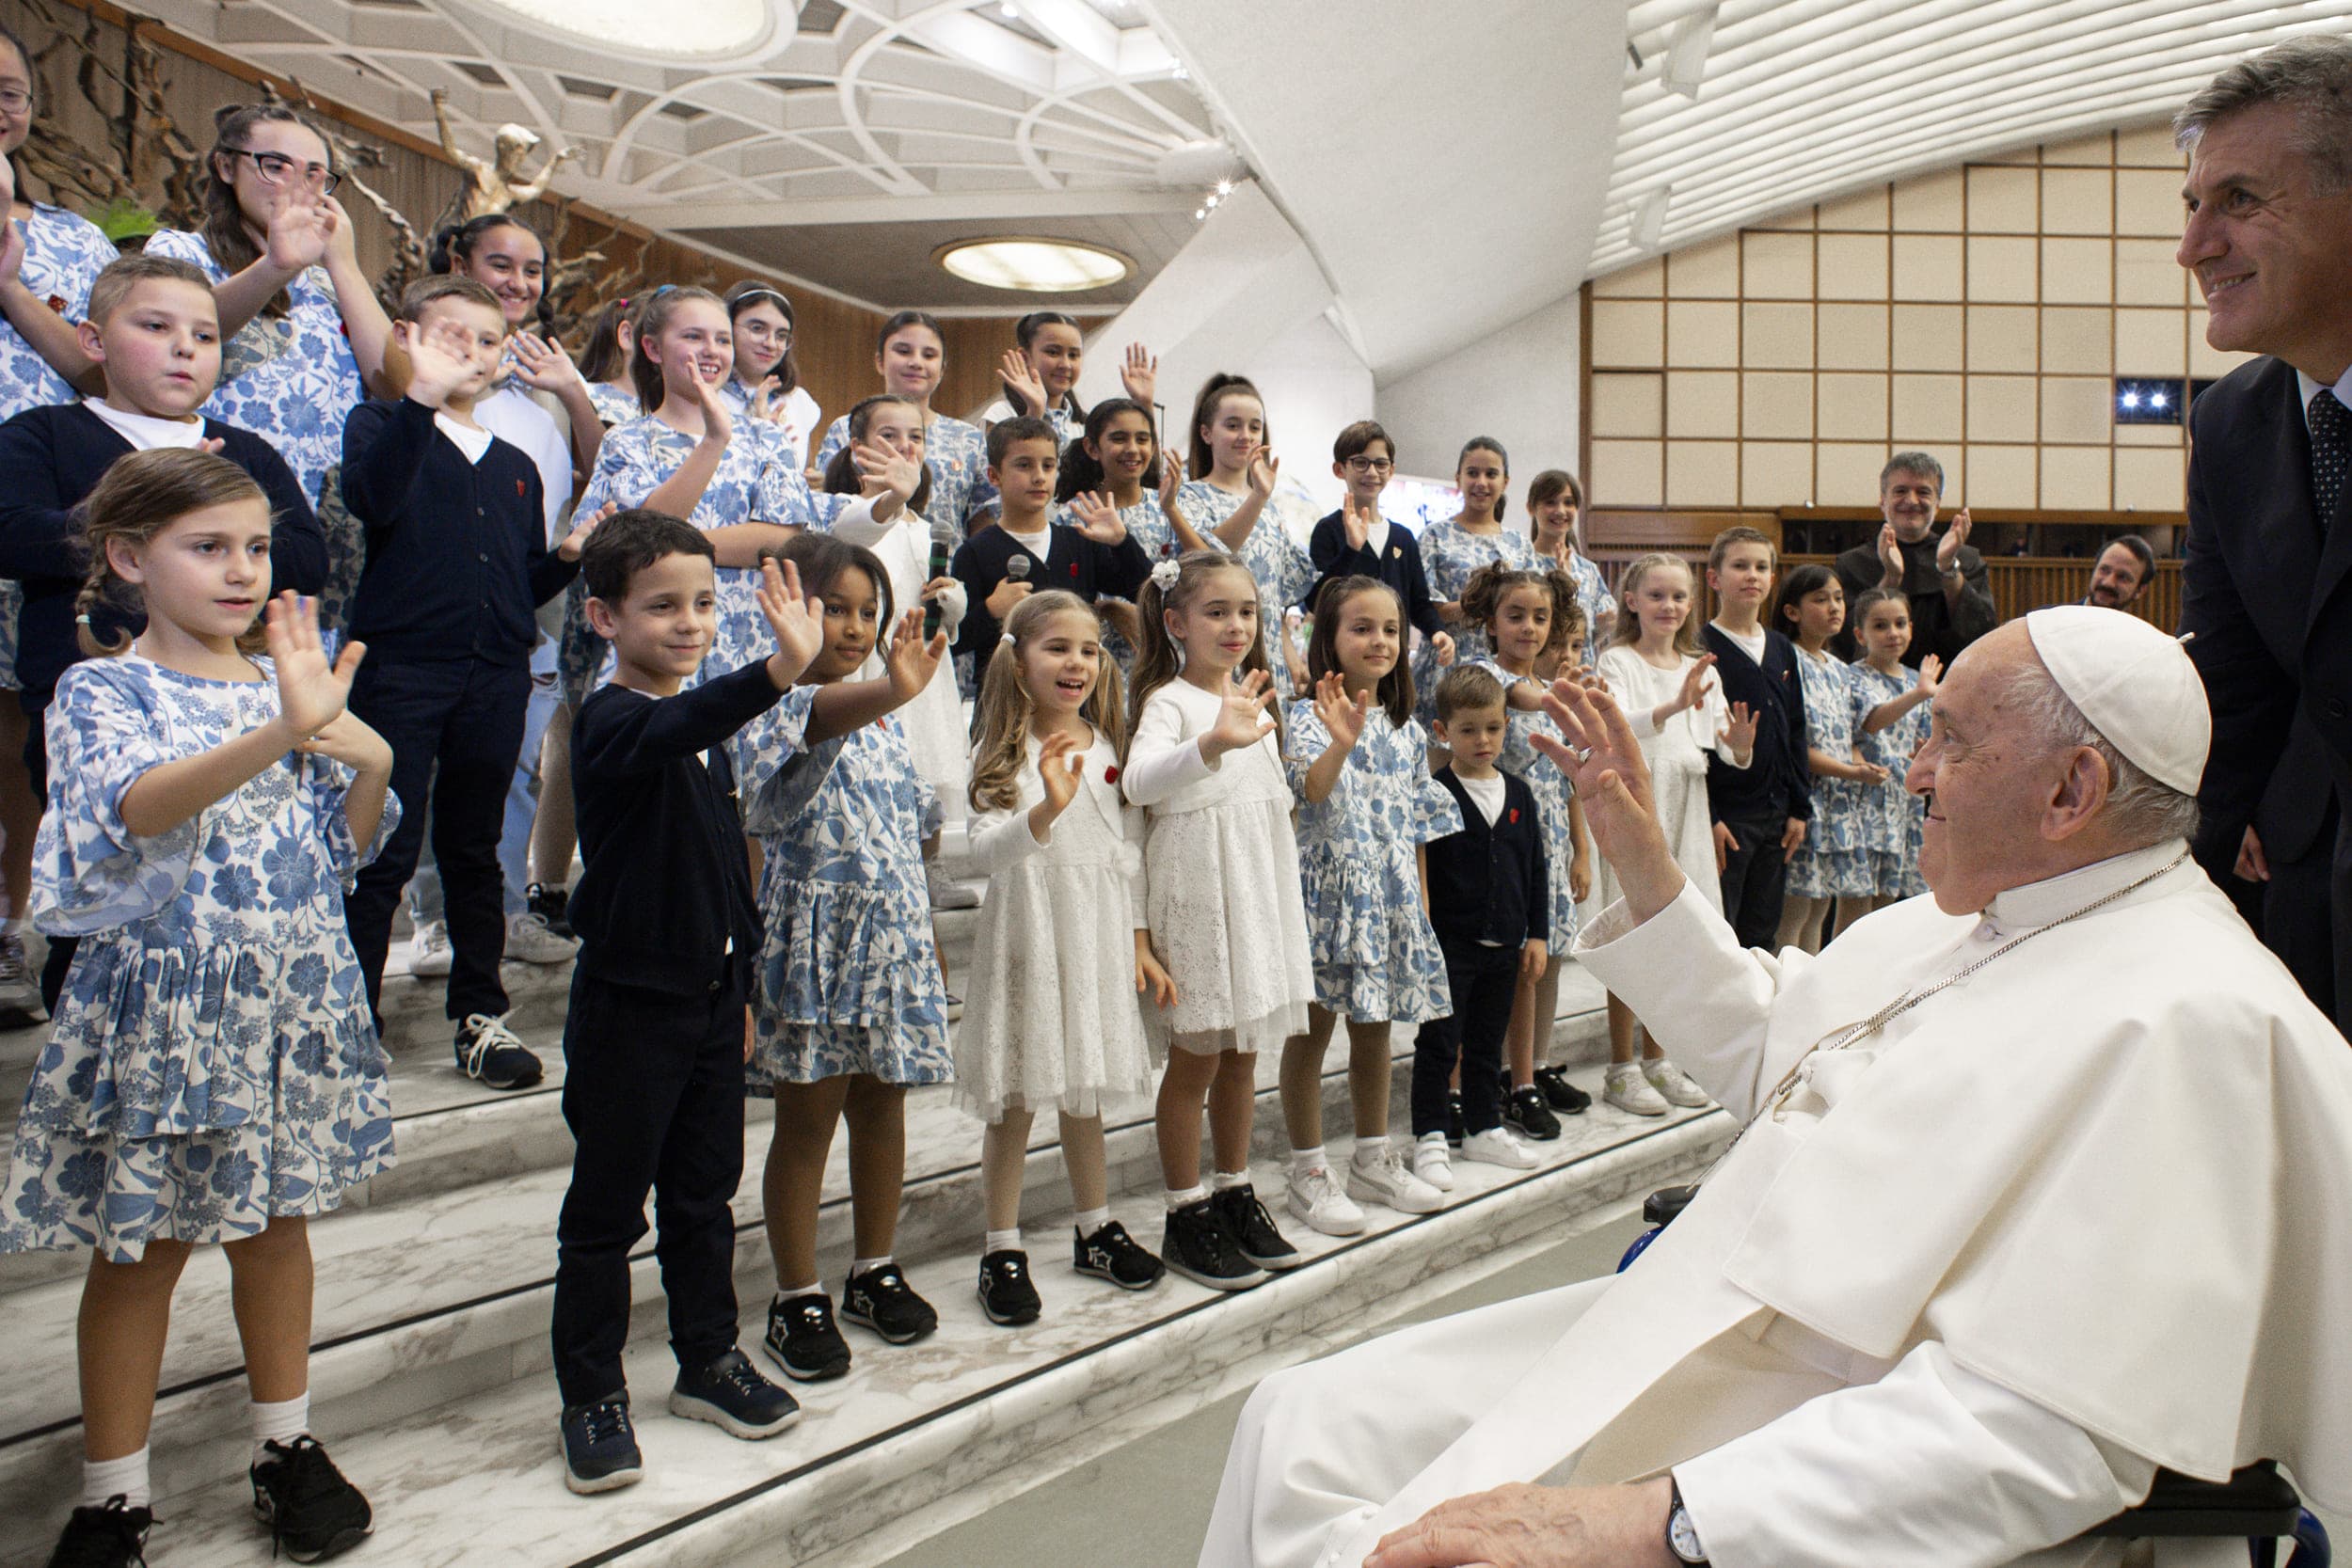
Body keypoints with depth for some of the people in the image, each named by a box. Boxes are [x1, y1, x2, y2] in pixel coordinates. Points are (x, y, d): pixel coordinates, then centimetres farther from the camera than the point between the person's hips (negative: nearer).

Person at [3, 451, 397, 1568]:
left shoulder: (288, 679, 5)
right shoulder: (103, 690, -10)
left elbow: (344, 848, 8)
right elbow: (134, 808, -32)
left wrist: (371, 762, -12)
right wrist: (278, 734, -47)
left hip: (293, 994, 4)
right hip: (164, 1001, -4)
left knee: (277, 1217, 16)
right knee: (144, 1245, 7)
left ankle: (287, 1446, 31)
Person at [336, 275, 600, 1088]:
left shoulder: (516, 465, 18)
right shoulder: (383, 426, 4)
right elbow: (372, 500, -20)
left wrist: (569, 556, -1)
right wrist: (422, 396, -24)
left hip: (496, 677, 5)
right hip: (398, 665, -4)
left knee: (475, 849, 13)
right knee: (384, 851, -3)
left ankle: (479, 1013, 22)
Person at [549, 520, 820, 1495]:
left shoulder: (705, 728, 9)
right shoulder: (612, 721, -15)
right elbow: (670, 733, -41)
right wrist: (781, 668, -57)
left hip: (710, 997, 7)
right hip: (628, 1003, -7)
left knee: (704, 1194, 18)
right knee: (607, 1208, 7)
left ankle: (709, 1361, 33)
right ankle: (592, 1397, 20)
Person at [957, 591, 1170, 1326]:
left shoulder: (1109, 748, 7)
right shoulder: (1003, 753, -5)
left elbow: (1130, 850, 10)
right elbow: (986, 847, -17)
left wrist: (1141, 945, 8)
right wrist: (1047, 810, -35)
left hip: (1099, 934, 4)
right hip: (1026, 932, -4)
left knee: (1086, 1094, 15)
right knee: (1015, 1099, 1)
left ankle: (1095, 1229, 30)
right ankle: (1002, 1249, 14)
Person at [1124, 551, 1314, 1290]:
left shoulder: (1254, 699, 14)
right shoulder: (1170, 699, -11)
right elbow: (1139, 779, -34)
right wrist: (1213, 742, -48)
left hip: (1259, 889, 7)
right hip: (1196, 895, -7)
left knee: (1243, 1056, 15)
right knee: (1196, 1059, 2)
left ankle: (1236, 1195, 28)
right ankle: (1187, 1215, 13)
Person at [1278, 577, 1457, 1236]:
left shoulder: (1406, 729, 10)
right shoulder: (1312, 716, -8)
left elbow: (1418, 822, 15)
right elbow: (1310, 789, -27)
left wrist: (1422, 901, 12)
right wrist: (1342, 741, -45)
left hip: (1390, 892, 6)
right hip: (1329, 884, -6)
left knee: (1375, 1025, 15)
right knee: (1313, 1027, 2)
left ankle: (1373, 1160, 28)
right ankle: (1308, 1173, 12)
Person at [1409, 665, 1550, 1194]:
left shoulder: (1518, 794, 6)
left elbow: (1536, 868, 11)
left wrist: (1537, 935, 8)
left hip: (1503, 945, 5)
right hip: (1450, 945, -5)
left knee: (1487, 1043, 17)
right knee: (1439, 1044, 2)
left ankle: (1484, 1129, 30)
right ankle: (1431, 1137, 13)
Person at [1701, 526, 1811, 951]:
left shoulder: (1782, 650, 12)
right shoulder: (1702, 650, -9)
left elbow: (1796, 733, 15)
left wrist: (1800, 808, 10)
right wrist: (1707, 818, -17)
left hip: (1774, 816, 7)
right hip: (1725, 815, -6)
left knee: (1762, 934, 13)